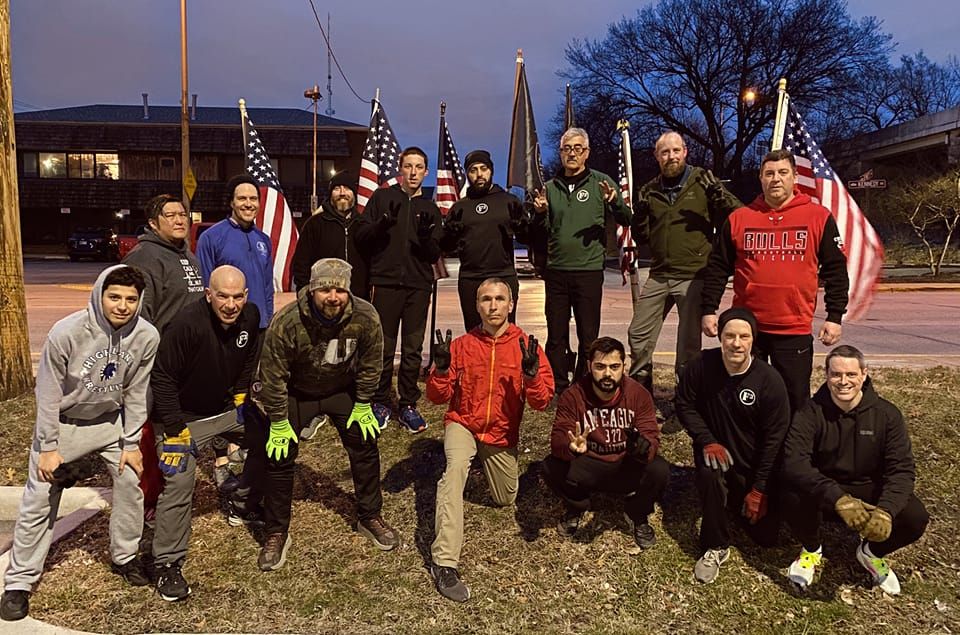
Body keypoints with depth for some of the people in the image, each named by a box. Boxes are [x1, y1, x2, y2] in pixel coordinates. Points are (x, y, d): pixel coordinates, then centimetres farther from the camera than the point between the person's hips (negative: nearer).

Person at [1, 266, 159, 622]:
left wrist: (131, 443, -4)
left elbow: (135, 393, -7)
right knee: (39, 499, -1)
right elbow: (49, 394, -16)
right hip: (63, 423, -3)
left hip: (110, 421, 3)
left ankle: (125, 556, 24)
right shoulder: (66, 333, -27)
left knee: (131, 482, 3)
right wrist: (48, 447, -13)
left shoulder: (146, 337, -19)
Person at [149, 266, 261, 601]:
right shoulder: (187, 324, -30)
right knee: (177, 488, -12)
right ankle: (167, 565, 2)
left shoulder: (250, 316, -10)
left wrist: (241, 394, 5)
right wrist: (174, 429, -22)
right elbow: (162, 377, -23)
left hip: (228, 409, 7)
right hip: (185, 417, -7)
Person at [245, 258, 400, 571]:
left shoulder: (366, 317, -28)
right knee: (279, 457, -4)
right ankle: (276, 533, 15)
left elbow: (370, 366, -11)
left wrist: (363, 406, -4)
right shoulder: (286, 323, -35)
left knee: (365, 448, 2)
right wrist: (279, 424, -16)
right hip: (296, 392, -2)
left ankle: (370, 518, 24)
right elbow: (272, 377, -23)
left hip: (343, 390, 2)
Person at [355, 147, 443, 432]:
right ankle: (380, 403, 15)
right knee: (384, 347, 2)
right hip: (386, 283, -2)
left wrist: (427, 237, -12)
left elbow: (435, 255, 9)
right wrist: (382, 224, -17)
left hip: (419, 286, 2)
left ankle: (408, 405, 14)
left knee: (413, 349, 4)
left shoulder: (430, 209, 13)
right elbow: (361, 236, 1)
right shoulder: (381, 197, 7)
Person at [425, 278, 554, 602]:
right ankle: (444, 563, -33)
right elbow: (438, 397, -8)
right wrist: (442, 368, -26)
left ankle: (484, 463, 49)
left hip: (502, 434, 2)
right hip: (463, 423, -2)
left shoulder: (525, 345, -10)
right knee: (456, 467, -34)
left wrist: (531, 373, -33)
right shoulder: (462, 345, -10)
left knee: (505, 500, 17)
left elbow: (542, 401, -14)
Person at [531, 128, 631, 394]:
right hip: (556, 271, 3)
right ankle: (558, 389, 19)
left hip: (589, 270, -3)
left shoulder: (601, 182, 3)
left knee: (588, 336, 3)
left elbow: (626, 220, -1)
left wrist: (615, 203, -21)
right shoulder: (551, 187, 10)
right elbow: (541, 232, 12)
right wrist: (540, 213, -8)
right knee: (556, 336, 7)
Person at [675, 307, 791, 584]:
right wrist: (707, 440, -21)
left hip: (755, 465, 1)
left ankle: (738, 498, 33)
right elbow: (685, 406, -4)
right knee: (710, 473, -36)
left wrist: (759, 489, -13)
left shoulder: (770, 381, -20)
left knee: (766, 536, 1)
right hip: (716, 451, 0)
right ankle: (715, 547, -15)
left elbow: (774, 439, -14)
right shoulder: (701, 366, -17)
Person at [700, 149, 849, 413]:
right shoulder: (739, 218, 5)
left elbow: (835, 271, 4)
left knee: (795, 401, 6)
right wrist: (708, 310, 2)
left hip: (795, 330, -1)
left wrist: (835, 317, -1)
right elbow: (717, 269, 8)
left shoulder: (819, 218, 2)